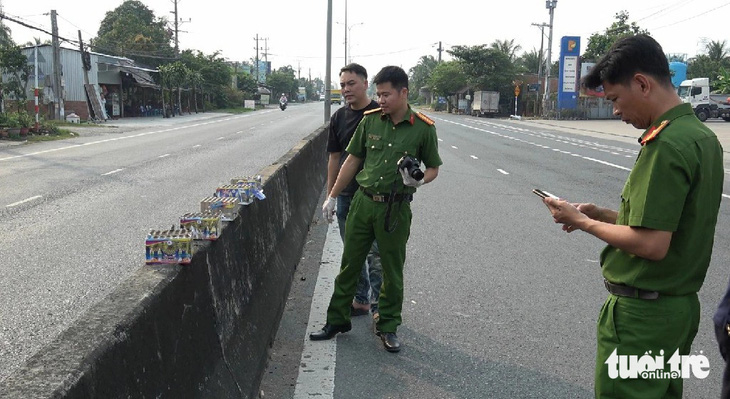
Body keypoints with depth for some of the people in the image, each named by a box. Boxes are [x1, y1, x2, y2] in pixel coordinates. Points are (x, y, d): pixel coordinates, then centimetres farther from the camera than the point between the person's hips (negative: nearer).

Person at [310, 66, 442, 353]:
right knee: (349, 264, 11)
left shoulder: (423, 128, -5)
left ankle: (388, 327, 27)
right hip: (363, 201, 3)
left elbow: (433, 167, 6)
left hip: (396, 208, -3)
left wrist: (419, 181, -17)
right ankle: (337, 320, 27)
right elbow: (352, 160, 9)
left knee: (392, 271, 9)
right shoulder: (370, 120, 2)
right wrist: (332, 197, 9)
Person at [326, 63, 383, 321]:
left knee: (376, 254, 0)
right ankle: (360, 299, 29)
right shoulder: (339, 117, 8)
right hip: (346, 196, 6)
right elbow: (335, 157, 12)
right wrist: (330, 194, 9)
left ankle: (379, 305, 13)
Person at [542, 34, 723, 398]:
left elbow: (651, 244, -25)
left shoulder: (666, 145, -23)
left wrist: (583, 222, -12)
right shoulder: (702, 135, 8)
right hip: (681, 304, 9)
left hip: (642, 313, -9)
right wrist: (601, 214, 5)